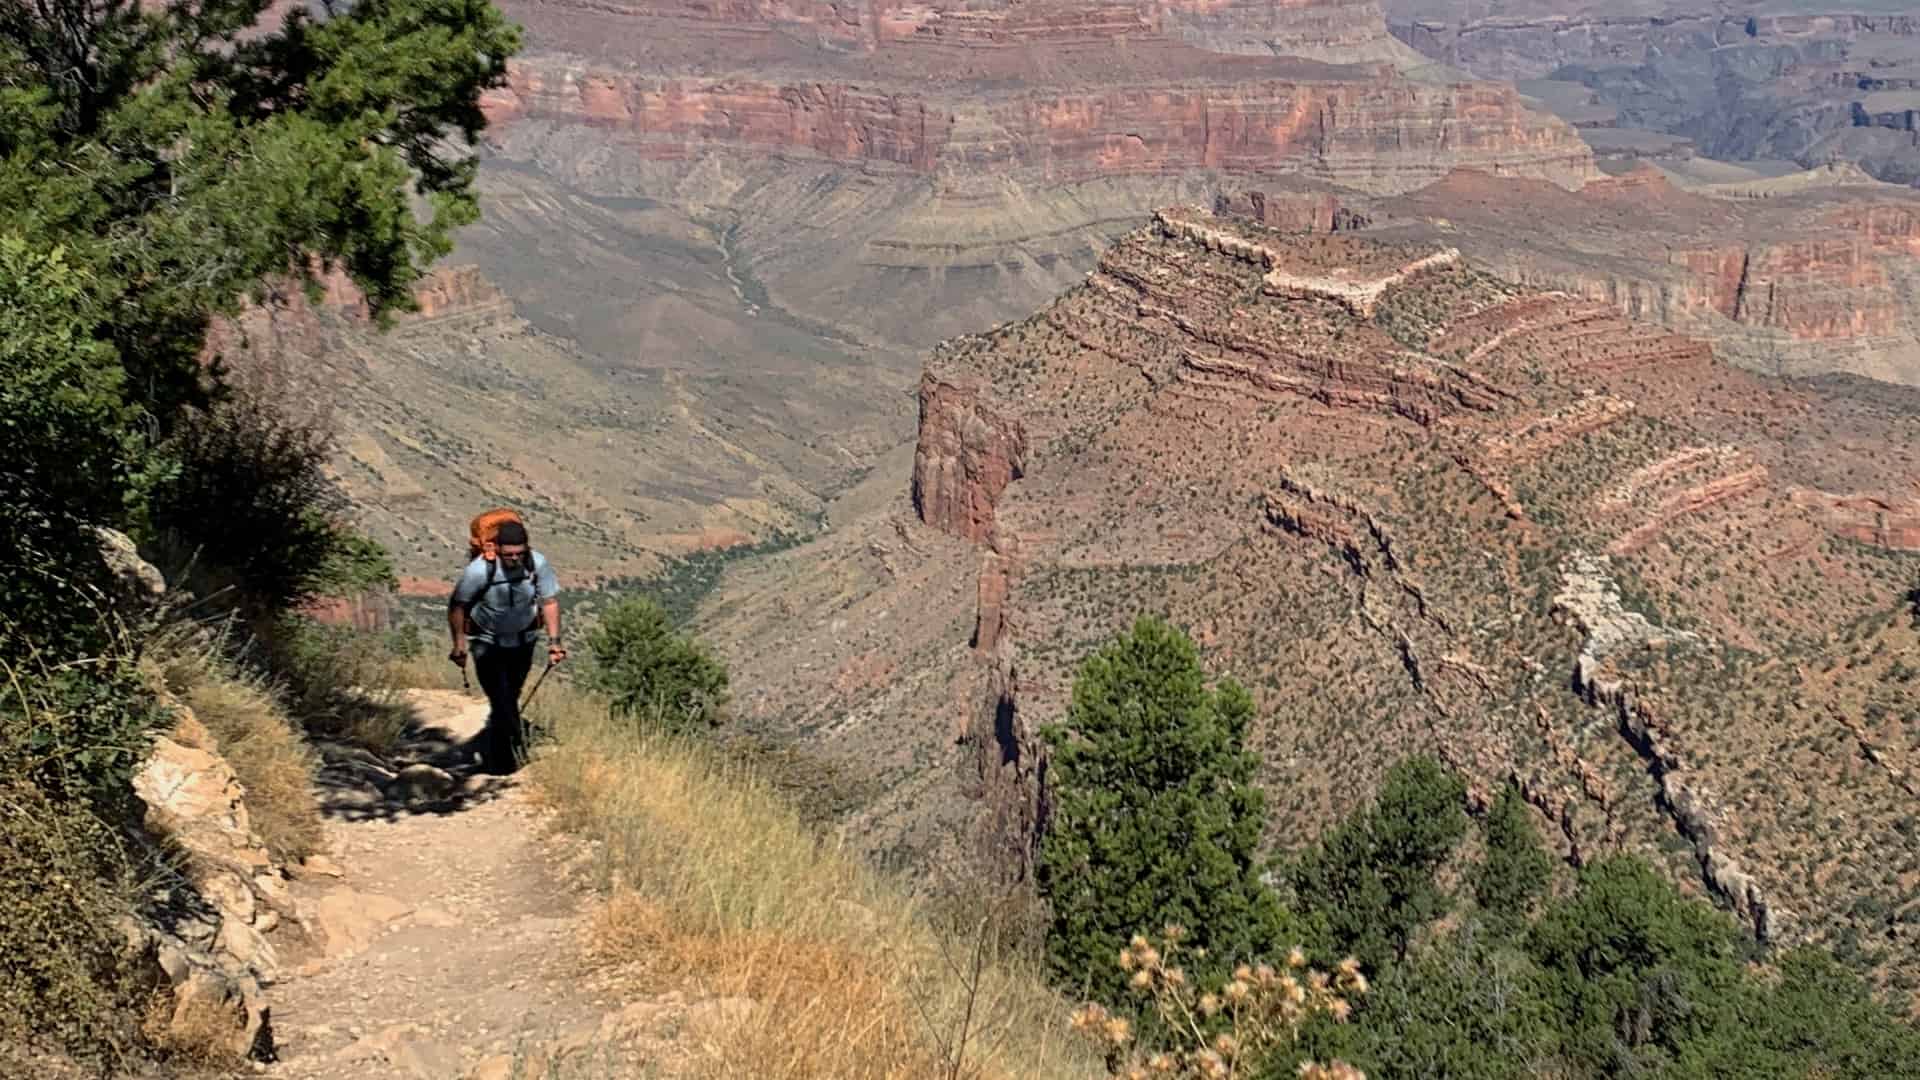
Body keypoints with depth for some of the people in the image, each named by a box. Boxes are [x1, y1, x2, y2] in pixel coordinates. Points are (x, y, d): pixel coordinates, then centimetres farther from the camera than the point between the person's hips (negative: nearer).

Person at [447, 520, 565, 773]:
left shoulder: (538, 564, -23)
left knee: (512, 696, 16)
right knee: (501, 700, -11)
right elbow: (456, 605, -17)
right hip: (487, 641, -3)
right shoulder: (479, 570, -30)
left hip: (523, 638, 3)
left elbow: (550, 601, -10)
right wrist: (459, 643, -21)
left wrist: (554, 640, -14)